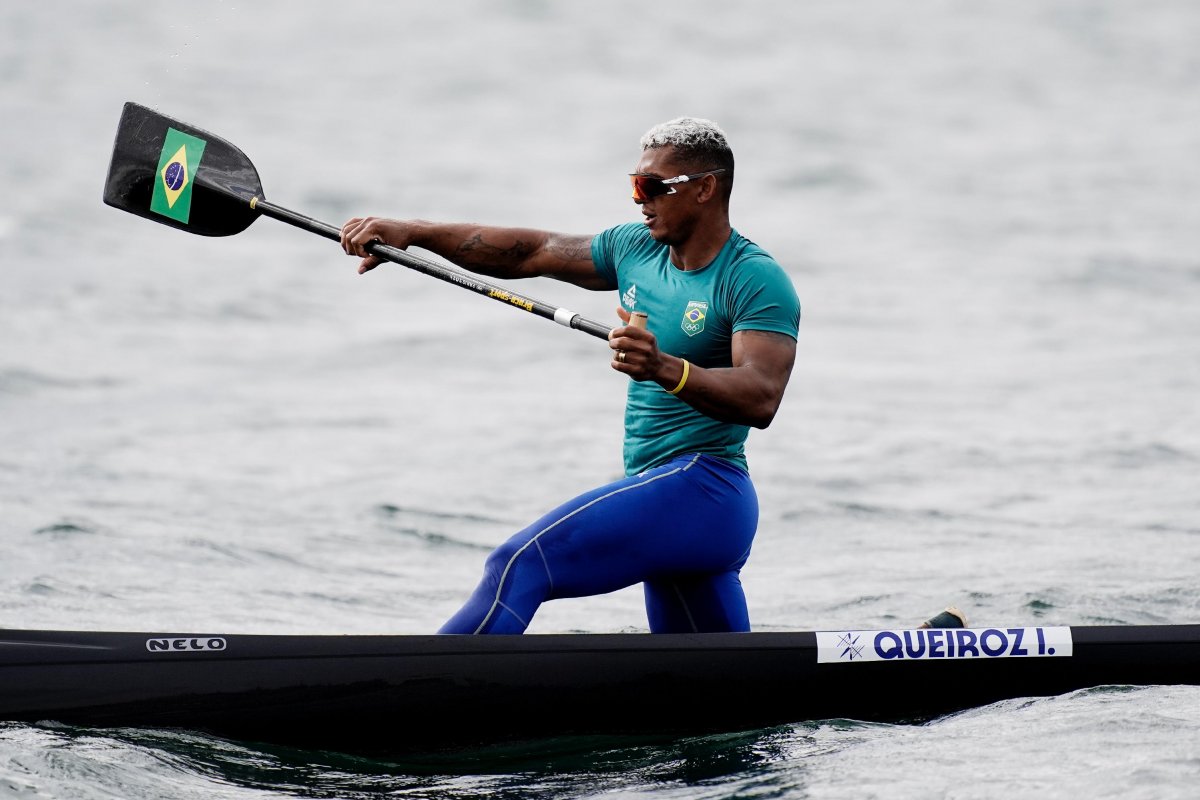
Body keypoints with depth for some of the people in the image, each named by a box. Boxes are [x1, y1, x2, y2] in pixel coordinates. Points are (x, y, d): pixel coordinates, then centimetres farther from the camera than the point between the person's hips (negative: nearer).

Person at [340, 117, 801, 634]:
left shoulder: (757, 281, -12)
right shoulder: (636, 248, 13)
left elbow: (761, 398, -26)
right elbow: (529, 253, 16)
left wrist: (666, 369, -42)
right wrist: (413, 233, 7)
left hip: (698, 489, -10)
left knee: (519, 567, -22)